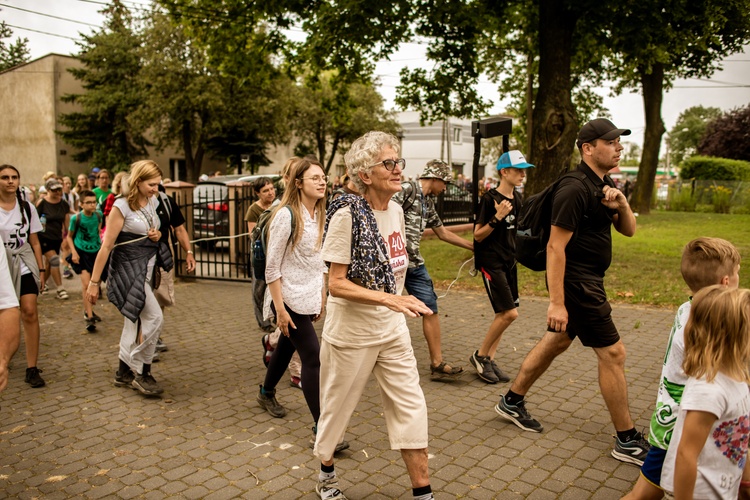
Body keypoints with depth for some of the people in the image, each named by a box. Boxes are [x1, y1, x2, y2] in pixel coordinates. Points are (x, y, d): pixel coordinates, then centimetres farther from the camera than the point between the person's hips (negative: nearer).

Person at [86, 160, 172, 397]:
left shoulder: (153, 201, 6)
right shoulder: (122, 206, -15)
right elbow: (106, 245, -15)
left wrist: (157, 235, -2)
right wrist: (94, 281, -14)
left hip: (147, 267, 8)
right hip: (128, 267, -8)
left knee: (134, 318, 14)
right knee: (155, 316, -14)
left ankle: (124, 372, 26)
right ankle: (141, 371, 1)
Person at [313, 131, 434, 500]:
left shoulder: (396, 210, 2)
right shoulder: (347, 214, -19)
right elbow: (336, 283, -21)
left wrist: (399, 304, 14)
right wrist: (389, 299, -31)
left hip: (393, 331, 6)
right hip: (351, 334, -6)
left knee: (411, 407, 5)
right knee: (337, 407, 14)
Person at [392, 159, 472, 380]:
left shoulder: (428, 203, 17)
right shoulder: (406, 190, -10)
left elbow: (443, 232, 25)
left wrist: (473, 246, 27)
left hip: (414, 263, 8)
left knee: (431, 309, 4)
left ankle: (437, 363, 11)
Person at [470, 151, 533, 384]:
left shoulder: (516, 198, 9)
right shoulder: (489, 198, -14)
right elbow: (478, 235, -14)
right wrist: (497, 217, -24)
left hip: (509, 261, 8)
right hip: (491, 262, -8)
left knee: (503, 314, 8)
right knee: (509, 313, -12)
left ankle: (489, 360, 18)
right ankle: (479, 355, 4)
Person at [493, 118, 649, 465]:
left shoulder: (604, 186, 11)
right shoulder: (575, 190, -20)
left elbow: (628, 230, 15)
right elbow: (556, 247, -24)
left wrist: (621, 206, -8)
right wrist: (556, 303, -26)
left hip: (588, 280, 10)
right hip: (576, 282, -10)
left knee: (557, 341, 17)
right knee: (612, 353, -3)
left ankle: (511, 402, 31)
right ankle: (627, 441, 11)